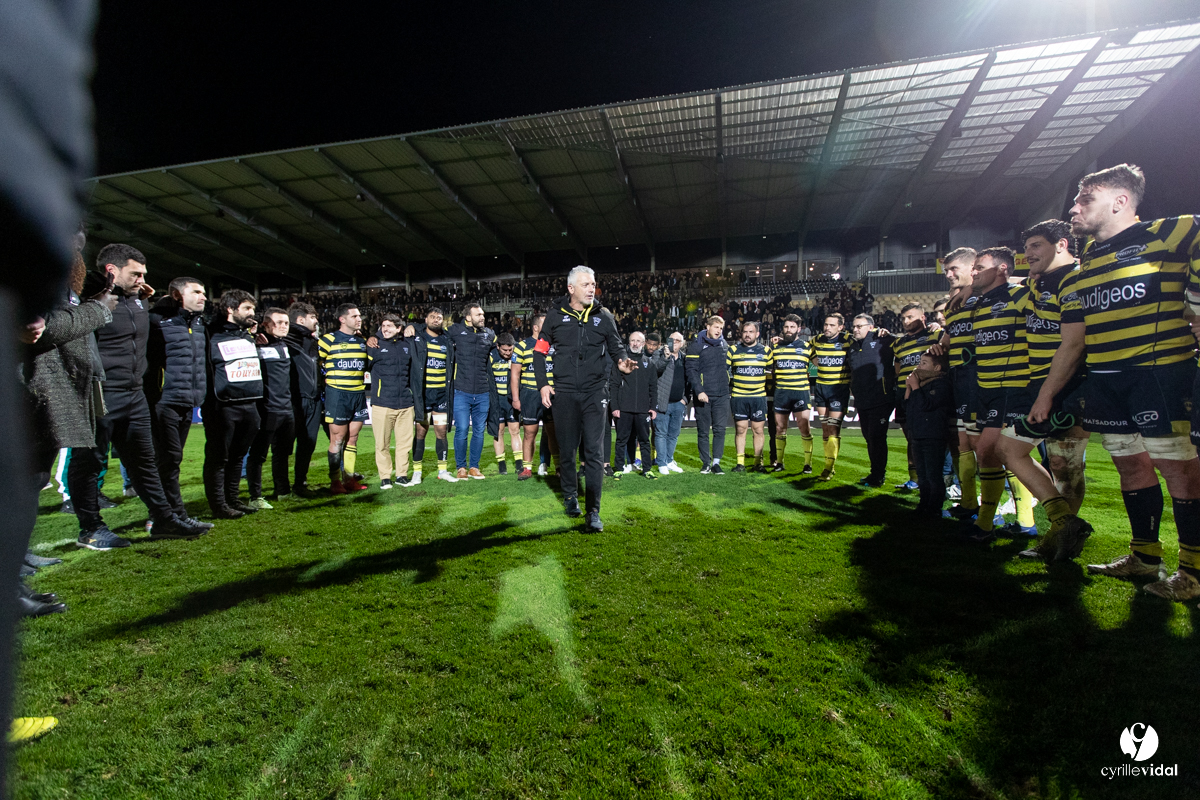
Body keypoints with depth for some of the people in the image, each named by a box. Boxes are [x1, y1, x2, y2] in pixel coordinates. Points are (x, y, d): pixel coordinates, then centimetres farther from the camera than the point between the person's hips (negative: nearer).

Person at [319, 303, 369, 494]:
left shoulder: (363, 341, 14)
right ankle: (335, 482, 5)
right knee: (337, 439, -2)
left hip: (359, 394, 5)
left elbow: (368, 364, 27)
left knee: (352, 438, 9)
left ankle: (350, 479, 17)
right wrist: (330, 378, 3)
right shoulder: (329, 340, -3)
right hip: (337, 394, -5)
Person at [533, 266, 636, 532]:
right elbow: (539, 352, 10)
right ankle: (570, 496, 32)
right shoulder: (556, 317, 4)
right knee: (567, 450, 9)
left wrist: (622, 361, -8)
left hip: (594, 393, 0)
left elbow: (616, 346, 15)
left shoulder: (603, 316, 5)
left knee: (593, 452, -5)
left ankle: (594, 512, -2)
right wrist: (543, 384, 0)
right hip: (564, 394, 1)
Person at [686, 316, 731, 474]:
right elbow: (690, 369, -9)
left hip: (721, 395, 4)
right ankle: (705, 463, 14)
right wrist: (699, 391, -17)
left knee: (720, 429, -1)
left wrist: (727, 384, 11)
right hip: (703, 395, -3)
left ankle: (716, 462, 5)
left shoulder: (724, 345, 13)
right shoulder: (696, 345, -2)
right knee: (703, 430, 4)